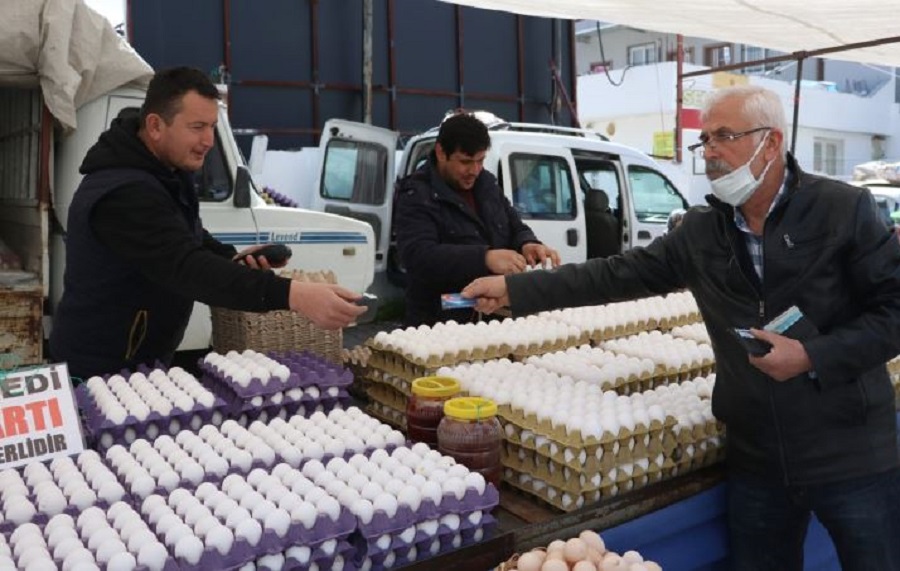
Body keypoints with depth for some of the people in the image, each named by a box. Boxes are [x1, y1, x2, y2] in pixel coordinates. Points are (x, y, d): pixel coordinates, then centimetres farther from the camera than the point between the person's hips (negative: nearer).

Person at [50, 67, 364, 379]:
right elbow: (187, 268, -41)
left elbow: (185, 240, 16)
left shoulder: (163, 168, 3)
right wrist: (291, 294, -52)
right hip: (102, 367, -9)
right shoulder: (123, 194, -30)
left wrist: (231, 257, -6)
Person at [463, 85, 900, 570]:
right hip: (756, 459, 4)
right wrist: (514, 289, -3)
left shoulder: (844, 210, -8)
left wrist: (815, 356, -21)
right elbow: (620, 274, 2)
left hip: (850, 455, -3)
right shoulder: (700, 232, 4)